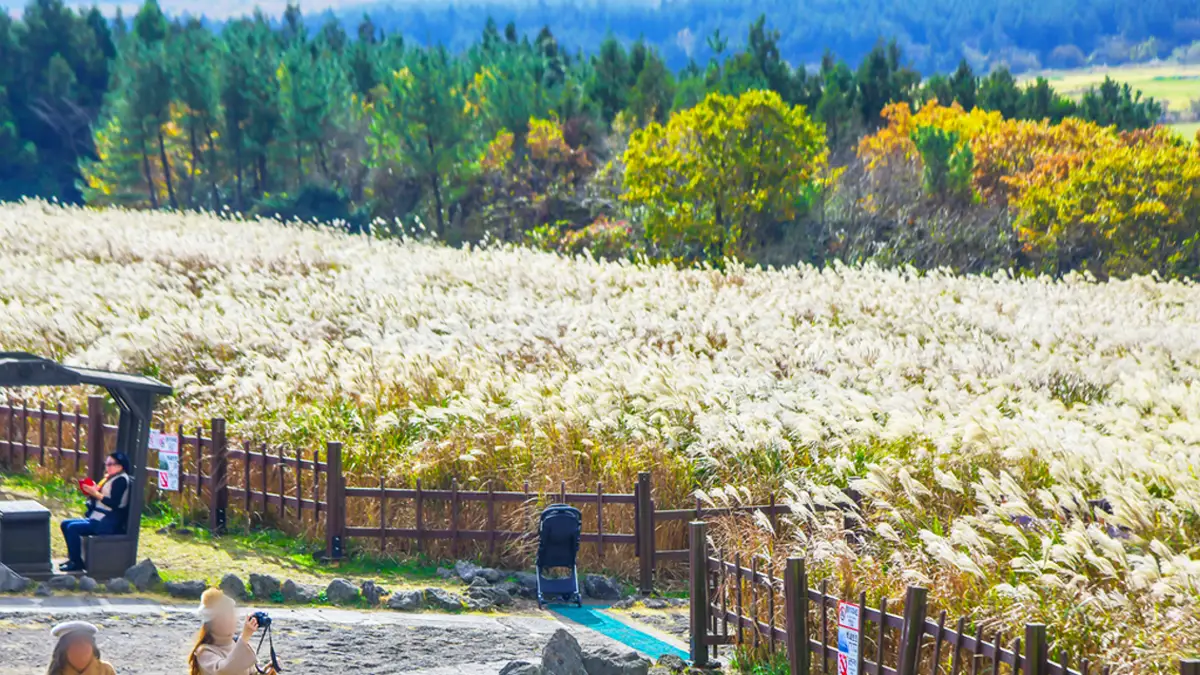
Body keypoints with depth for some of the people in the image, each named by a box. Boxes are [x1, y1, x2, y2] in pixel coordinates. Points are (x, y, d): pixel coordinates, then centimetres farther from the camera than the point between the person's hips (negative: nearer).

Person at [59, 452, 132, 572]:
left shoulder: (121, 480, -12)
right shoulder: (109, 479, 19)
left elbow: (114, 503, -21)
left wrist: (96, 494, -20)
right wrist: (91, 492, 5)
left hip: (108, 524, -11)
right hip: (97, 519, 11)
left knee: (73, 528, -22)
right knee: (65, 524, 9)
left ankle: (76, 562, -15)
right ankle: (72, 558, 9)